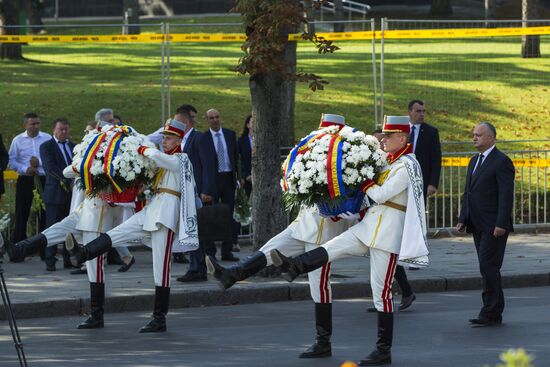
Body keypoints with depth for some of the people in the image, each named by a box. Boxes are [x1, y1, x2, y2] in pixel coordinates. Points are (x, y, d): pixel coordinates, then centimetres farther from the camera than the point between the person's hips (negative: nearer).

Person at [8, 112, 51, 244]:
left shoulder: (48, 138, 3)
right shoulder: (18, 140, 2)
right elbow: (12, 161, 0)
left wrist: (39, 162, -13)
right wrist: (25, 169, -13)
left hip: (44, 179, 1)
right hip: (25, 180, -1)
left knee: (45, 212, 4)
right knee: (22, 213, 0)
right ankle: (19, 242, 5)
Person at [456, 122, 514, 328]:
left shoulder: (502, 162, -10)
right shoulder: (475, 161, 17)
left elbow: (506, 195, -15)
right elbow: (468, 193, 20)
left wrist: (501, 224, -21)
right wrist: (463, 219, 11)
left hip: (494, 226, -8)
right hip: (478, 226, 8)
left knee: (488, 267, -12)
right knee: (487, 269, 8)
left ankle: (490, 314, -10)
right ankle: (495, 313, 11)